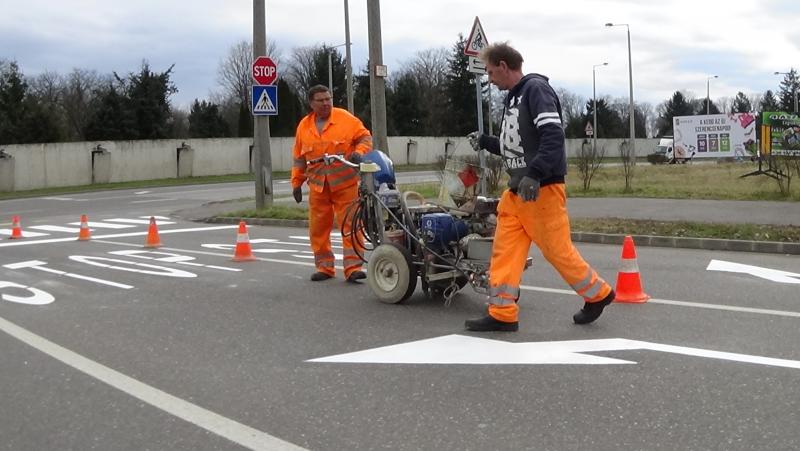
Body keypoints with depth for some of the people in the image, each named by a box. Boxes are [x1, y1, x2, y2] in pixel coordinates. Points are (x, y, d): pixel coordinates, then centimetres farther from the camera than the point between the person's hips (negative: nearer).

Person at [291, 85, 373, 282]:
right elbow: (299, 158, 17)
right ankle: (324, 267, 18)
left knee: (350, 226, -6)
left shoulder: (346, 119, 0)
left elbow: (365, 137, 2)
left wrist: (358, 152, -18)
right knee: (318, 228, 6)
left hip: (345, 184, -3)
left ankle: (353, 268, -4)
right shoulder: (304, 126, 10)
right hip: (318, 186, 3)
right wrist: (296, 182, 14)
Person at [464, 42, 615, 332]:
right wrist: (485, 142, 21)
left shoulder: (535, 88, -11)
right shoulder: (513, 97, 18)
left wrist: (534, 175, -31)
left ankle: (597, 294, 20)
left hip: (542, 189, -9)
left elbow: (553, 136, -23)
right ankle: (502, 314, 6)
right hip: (516, 191, 9)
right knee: (504, 251, 3)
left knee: (557, 250, 0)